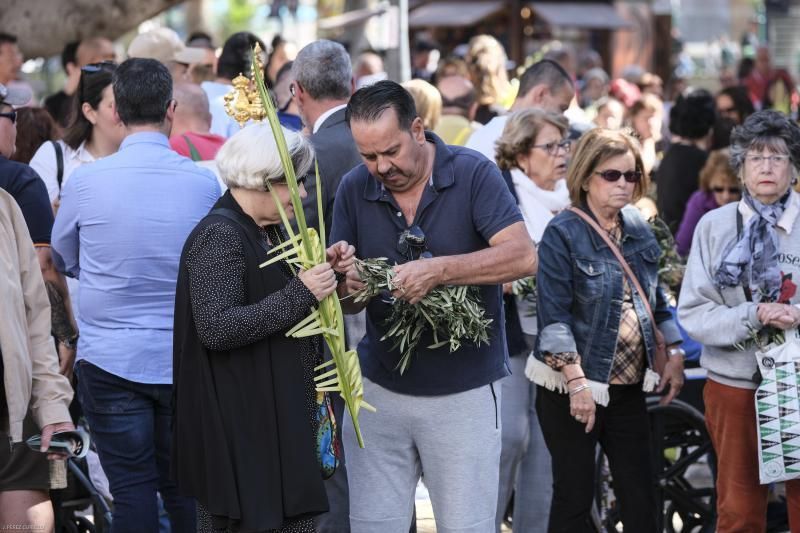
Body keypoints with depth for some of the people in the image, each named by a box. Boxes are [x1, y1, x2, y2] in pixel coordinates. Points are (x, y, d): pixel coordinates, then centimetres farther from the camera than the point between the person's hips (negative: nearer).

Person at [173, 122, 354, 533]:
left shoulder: (268, 230, 13)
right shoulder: (219, 236, -16)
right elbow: (216, 328, -24)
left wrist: (323, 271, 6)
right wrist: (299, 293, -23)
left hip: (284, 417, 10)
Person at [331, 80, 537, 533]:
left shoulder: (473, 174, -9)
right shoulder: (355, 189, 1)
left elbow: (523, 256, -19)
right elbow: (347, 302, 5)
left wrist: (438, 270, -29)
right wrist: (347, 285, -20)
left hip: (464, 392, -3)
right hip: (380, 389, 3)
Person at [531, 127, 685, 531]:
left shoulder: (638, 229, 9)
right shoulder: (562, 234, -11)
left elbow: (655, 298, 19)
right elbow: (554, 315, -16)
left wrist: (675, 353, 10)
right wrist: (576, 381, -22)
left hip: (628, 387, 6)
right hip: (573, 387, -6)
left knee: (640, 498, 7)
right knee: (575, 497, 1)